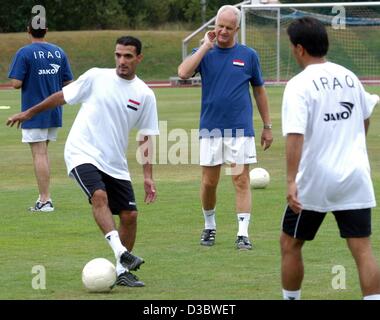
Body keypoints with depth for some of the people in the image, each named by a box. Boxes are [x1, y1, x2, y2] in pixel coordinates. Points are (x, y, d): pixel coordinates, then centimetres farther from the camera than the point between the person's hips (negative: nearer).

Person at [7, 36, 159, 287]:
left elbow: (146, 138, 7)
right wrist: (30, 113, 17)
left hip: (115, 163, 4)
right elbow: (63, 96, 10)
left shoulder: (145, 95, 3)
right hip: (82, 152, -4)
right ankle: (121, 252, -38)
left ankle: (122, 271, 13)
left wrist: (148, 176, 2)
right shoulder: (96, 77, -3)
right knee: (99, 196, -29)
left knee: (130, 215, -2)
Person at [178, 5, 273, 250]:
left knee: (241, 180, -5)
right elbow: (183, 73, -16)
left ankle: (243, 233, -3)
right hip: (210, 128, 1)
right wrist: (206, 46, -15)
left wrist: (267, 126, 11)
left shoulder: (248, 55, 4)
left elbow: (259, 91, 12)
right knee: (209, 182, 6)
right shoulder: (205, 53, 3)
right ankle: (210, 227, 25)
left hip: (240, 129, -1)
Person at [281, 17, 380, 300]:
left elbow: (295, 135, -23)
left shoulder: (299, 85, -11)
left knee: (290, 244, 15)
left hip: (314, 182, -4)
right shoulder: (349, 77, 7)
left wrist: (291, 181, -27)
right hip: (355, 178, 4)